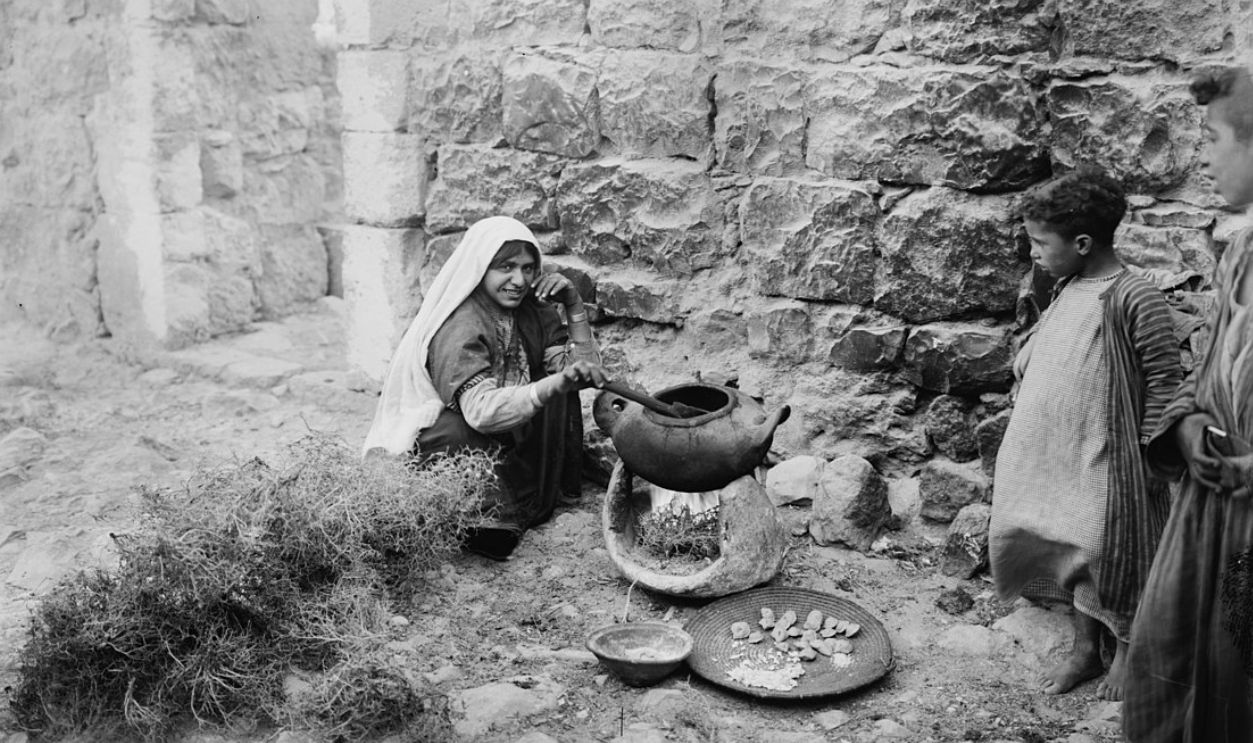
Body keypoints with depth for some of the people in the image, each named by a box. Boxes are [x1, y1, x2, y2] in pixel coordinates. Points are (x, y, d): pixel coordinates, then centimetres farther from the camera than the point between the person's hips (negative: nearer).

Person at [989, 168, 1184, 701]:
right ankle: (1085, 648, 31)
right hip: (1055, 457, 7)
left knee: (1110, 554, 7)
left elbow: (1165, 382, -14)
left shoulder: (1134, 299, -18)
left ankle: (1127, 653, 28)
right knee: (1067, 553, 15)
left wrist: (1149, 452, -14)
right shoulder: (1067, 291, 5)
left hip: (1106, 460, -7)